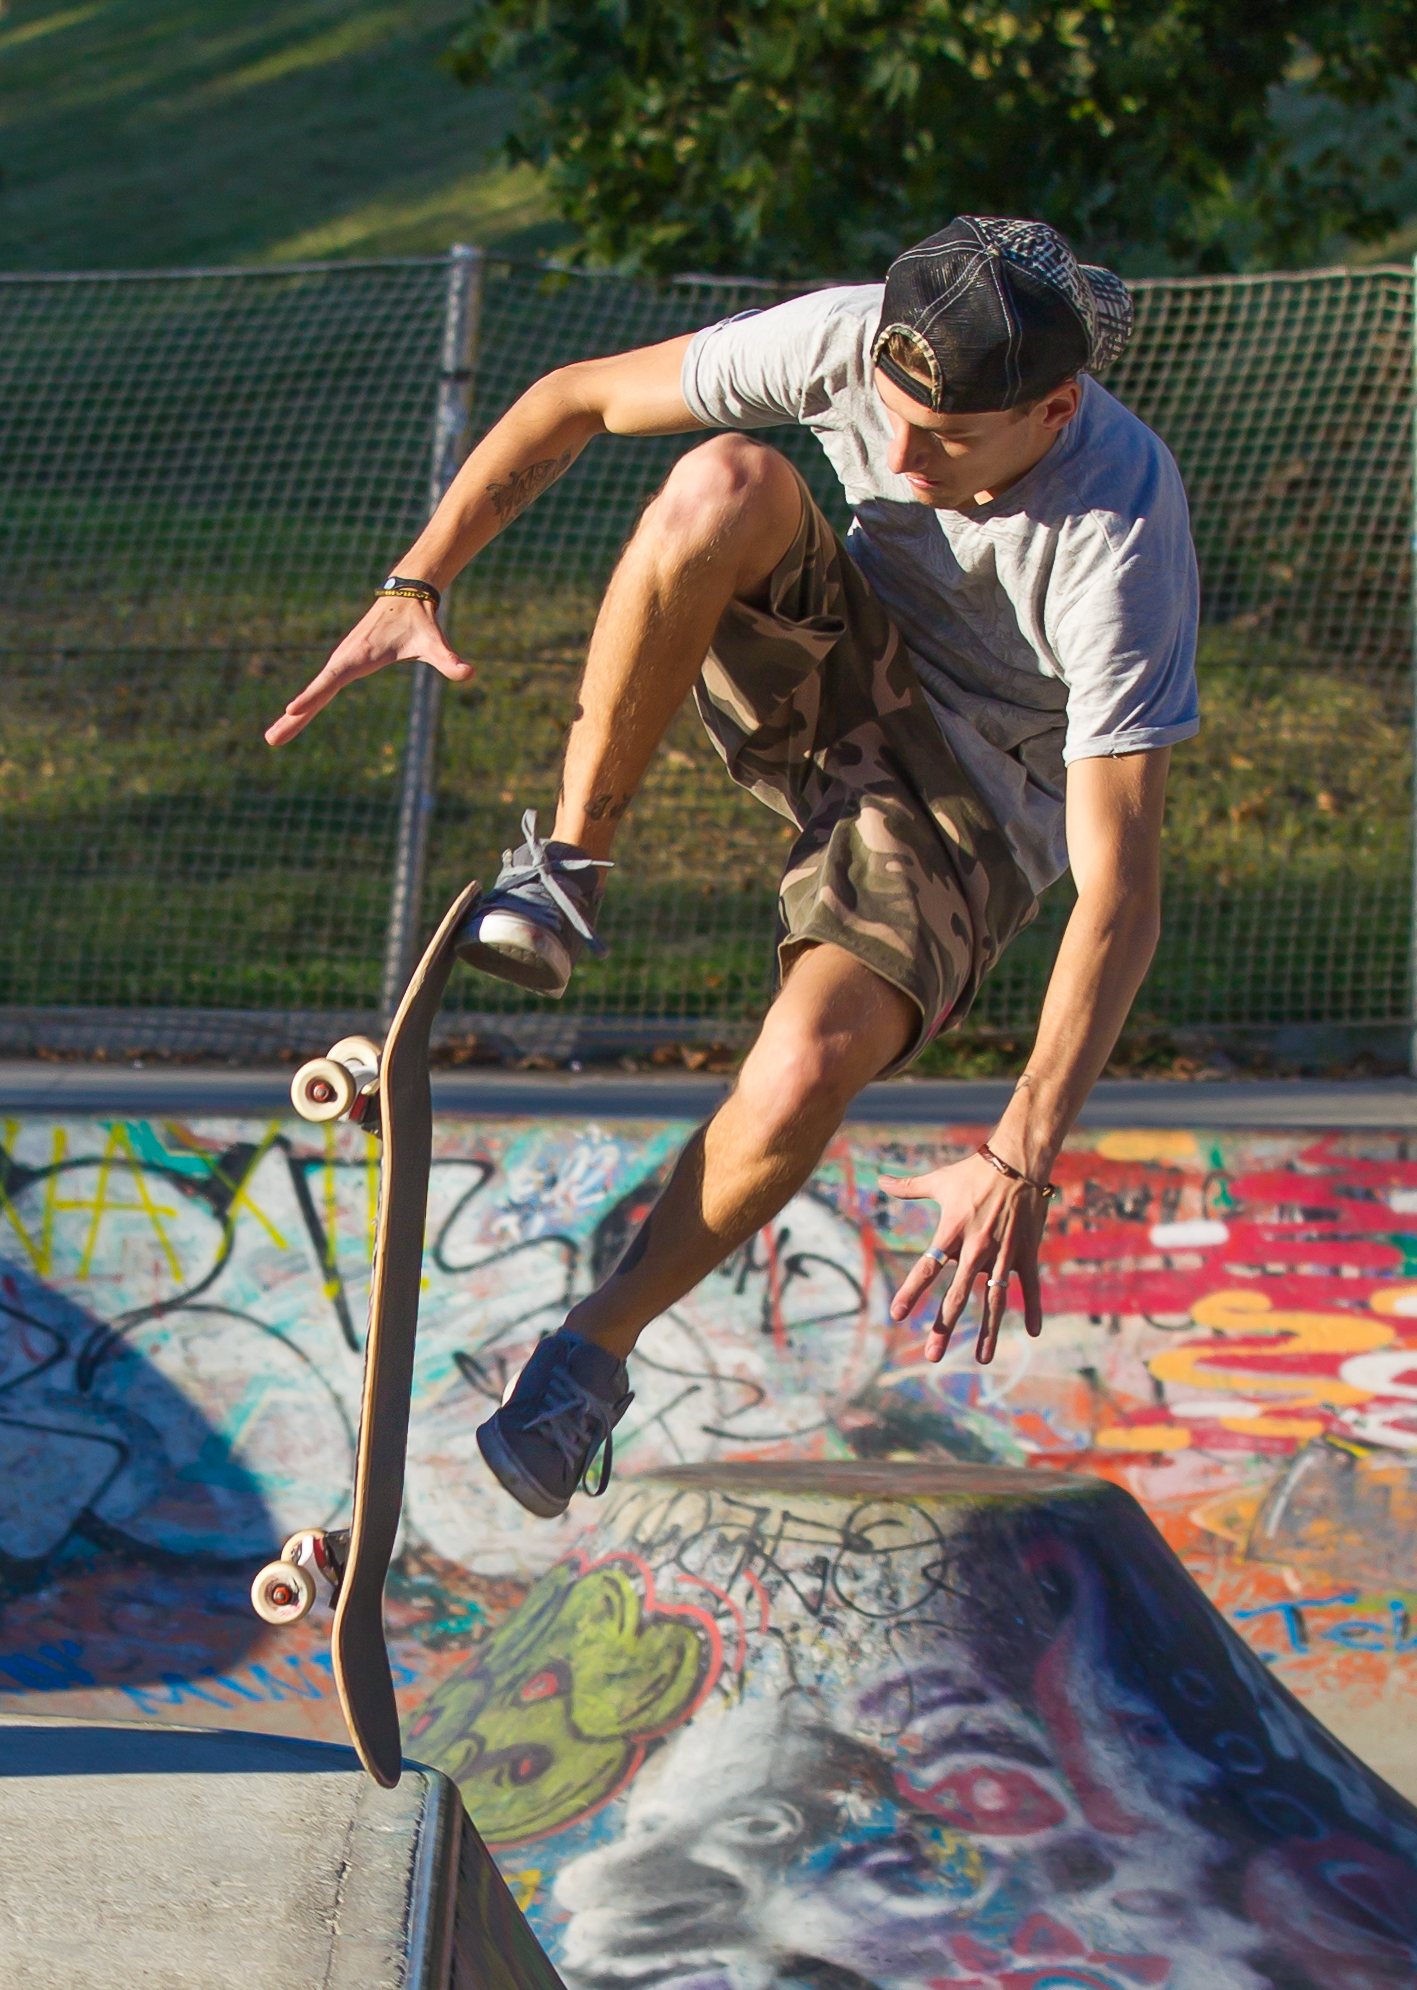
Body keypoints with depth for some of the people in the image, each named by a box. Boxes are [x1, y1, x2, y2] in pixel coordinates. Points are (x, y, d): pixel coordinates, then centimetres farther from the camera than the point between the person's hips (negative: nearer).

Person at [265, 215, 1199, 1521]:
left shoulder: (1121, 539, -33)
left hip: (962, 806, -4)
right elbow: (577, 400, -8)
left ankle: (594, 1352, -8)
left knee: (809, 1068, -33)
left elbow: (1121, 892, -33)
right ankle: (572, 862, -15)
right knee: (727, 478, -30)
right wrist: (412, 589, -16)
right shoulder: (860, 341, -23)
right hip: (831, 674, 4)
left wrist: (1020, 1162, -38)